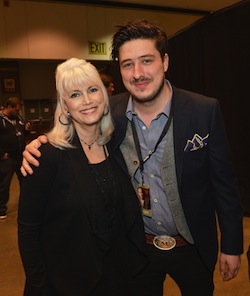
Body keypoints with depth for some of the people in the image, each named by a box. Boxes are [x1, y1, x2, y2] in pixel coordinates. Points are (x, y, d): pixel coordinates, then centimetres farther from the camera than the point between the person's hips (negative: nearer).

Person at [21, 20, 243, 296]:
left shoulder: (205, 111, -17)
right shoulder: (110, 112, -13)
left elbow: (224, 182, -10)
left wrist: (231, 245, -3)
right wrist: (40, 146, -18)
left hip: (193, 248, 0)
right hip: (137, 248, 1)